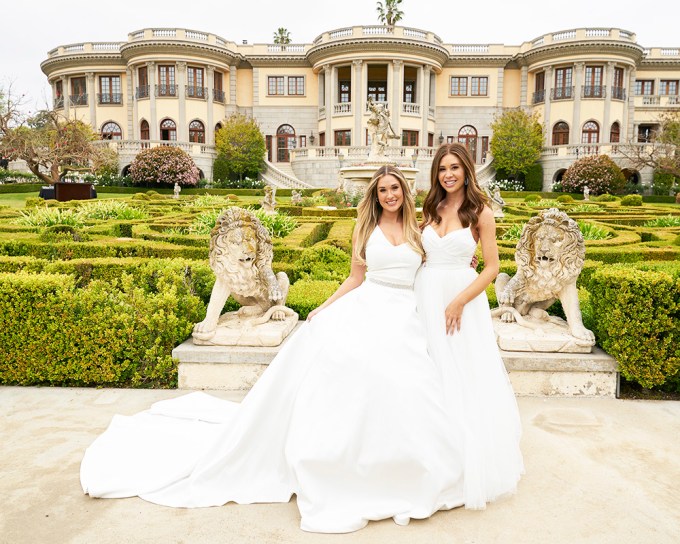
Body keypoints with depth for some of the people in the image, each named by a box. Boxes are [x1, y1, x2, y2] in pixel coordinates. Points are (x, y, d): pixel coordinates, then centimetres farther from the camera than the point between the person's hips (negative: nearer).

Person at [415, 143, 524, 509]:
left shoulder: (481, 213, -3)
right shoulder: (429, 210, 9)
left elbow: (492, 267, -5)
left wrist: (460, 301, -14)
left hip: (464, 299, -3)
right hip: (426, 297, 4)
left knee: (467, 377, 3)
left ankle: (474, 466, 22)